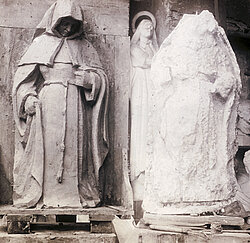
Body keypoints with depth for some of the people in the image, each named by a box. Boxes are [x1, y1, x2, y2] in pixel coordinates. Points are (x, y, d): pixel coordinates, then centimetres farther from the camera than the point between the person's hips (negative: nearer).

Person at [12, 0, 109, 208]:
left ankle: (74, 195, 0)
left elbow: (101, 76, 14)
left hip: (75, 107, 1)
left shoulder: (84, 46, 17)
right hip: (46, 106, -1)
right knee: (46, 149, -6)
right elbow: (24, 74, 9)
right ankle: (42, 196, -1)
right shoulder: (42, 43, 14)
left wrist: (86, 78, -8)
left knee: (75, 149, -4)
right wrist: (28, 97, -7)